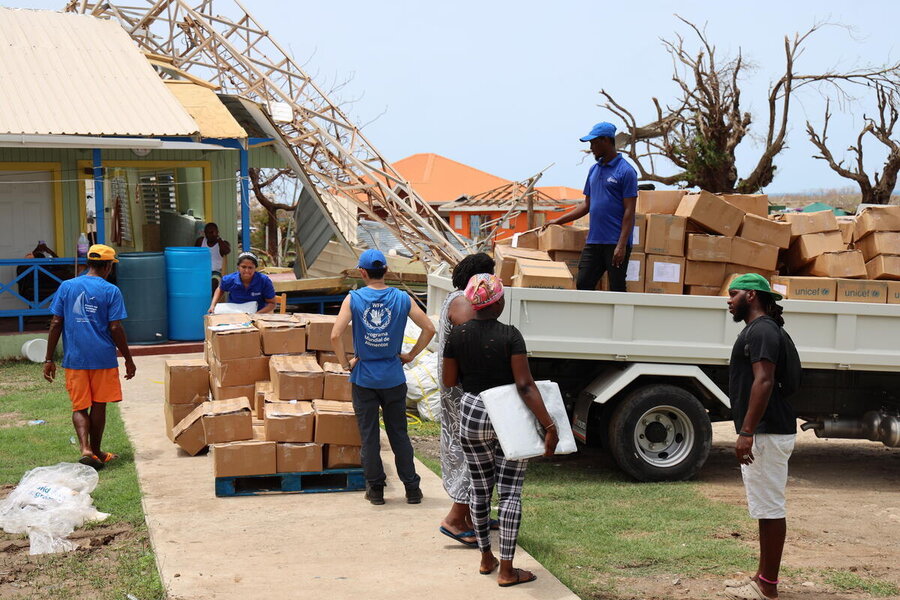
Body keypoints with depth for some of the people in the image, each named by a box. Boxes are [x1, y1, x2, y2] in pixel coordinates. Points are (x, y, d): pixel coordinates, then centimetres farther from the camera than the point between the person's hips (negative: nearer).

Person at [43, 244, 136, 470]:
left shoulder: (66, 287, 2)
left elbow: (56, 324, 1)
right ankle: (96, 451, 23)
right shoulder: (111, 291, -6)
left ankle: (86, 449, -12)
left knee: (79, 407, 7)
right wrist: (128, 360, 1)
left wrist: (49, 360, 6)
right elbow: (116, 329, -8)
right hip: (103, 358, -2)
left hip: (74, 359, 2)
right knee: (99, 406, 12)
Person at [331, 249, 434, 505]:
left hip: (364, 377, -1)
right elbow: (429, 328, -4)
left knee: (369, 435, 8)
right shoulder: (402, 299, -4)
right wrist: (411, 355, 6)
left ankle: (375, 489, 15)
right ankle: (412, 489, 15)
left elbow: (335, 335, -17)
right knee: (399, 433, 11)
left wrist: (346, 363, -4)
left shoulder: (353, 299, -9)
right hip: (393, 378, 2)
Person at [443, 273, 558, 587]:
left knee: (480, 488, 16)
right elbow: (525, 386, -20)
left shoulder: (457, 335, -5)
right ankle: (506, 570, 4)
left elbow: (449, 381, 3)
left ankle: (486, 558, 28)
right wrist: (549, 426, -19)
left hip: (472, 415, 3)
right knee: (510, 492, 3)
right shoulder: (510, 335, -15)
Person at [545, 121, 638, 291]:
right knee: (583, 284, 5)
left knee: (616, 290, -1)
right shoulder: (594, 170, 15)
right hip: (593, 240, 7)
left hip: (615, 242, -7)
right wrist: (558, 221, 16)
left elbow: (629, 211, -12)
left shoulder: (626, 171, -7)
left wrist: (622, 245, -18)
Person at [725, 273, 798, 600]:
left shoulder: (761, 331, -14)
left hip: (767, 433, -11)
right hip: (764, 432, 11)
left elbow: (764, 382, -24)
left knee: (770, 508, -6)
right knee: (767, 508, 15)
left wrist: (747, 432, -26)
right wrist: (748, 431, 22)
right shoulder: (760, 329, 19)